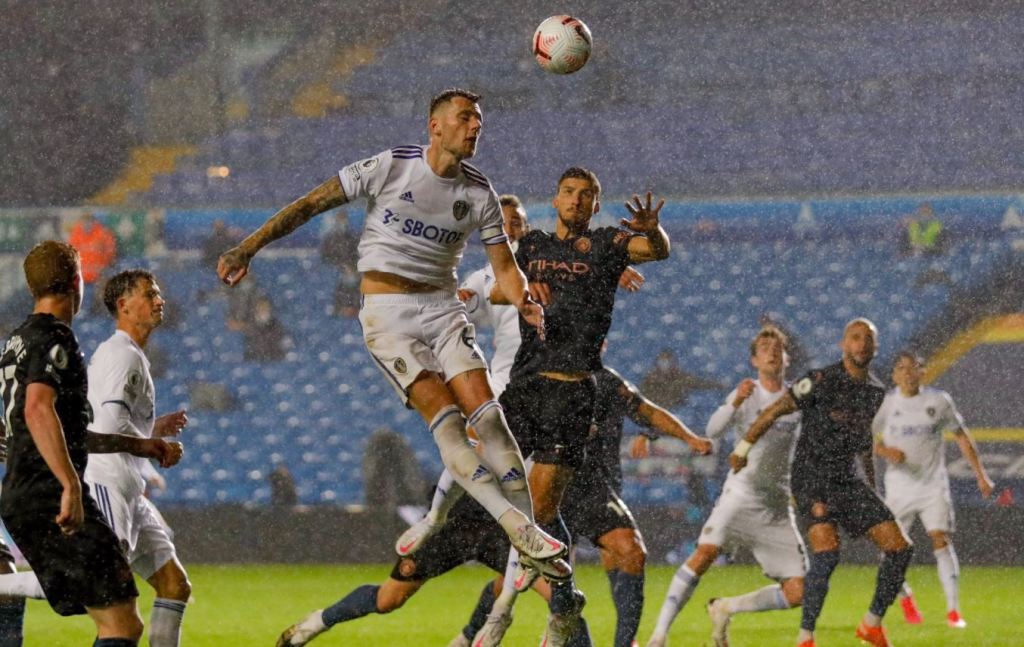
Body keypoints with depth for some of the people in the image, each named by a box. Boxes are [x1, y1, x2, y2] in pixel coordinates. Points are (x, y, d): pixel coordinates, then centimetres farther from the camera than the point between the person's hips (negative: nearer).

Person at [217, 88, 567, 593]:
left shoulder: (479, 192, 5)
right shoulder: (390, 167, -7)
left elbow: (504, 267, 8)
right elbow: (311, 205, -3)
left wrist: (524, 300, -16)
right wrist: (248, 248, -8)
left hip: (442, 306, 4)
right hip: (387, 311, -4)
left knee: (485, 410, -16)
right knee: (445, 417, -19)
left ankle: (529, 525, -13)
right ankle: (521, 531, -24)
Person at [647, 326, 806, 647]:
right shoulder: (747, 395, 3)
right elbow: (713, 431, -13)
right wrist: (735, 404, -31)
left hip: (777, 505, 3)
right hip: (740, 493, -3)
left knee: (797, 593, -5)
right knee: (707, 551, -29)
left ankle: (725, 609, 14)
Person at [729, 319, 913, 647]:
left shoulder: (875, 392, 10)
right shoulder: (821, 382, -11)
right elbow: (775, 411, -6)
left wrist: (872, 491, 28)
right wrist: (743, 447, -6)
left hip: (848, 481, 7)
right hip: (811, 480, -7)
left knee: (899, 547, -3)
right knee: (827, 552, -26)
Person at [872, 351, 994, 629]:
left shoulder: (939, 401, 1)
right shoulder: (887, 402, 0)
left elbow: (962, 437, 10)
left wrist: (981, 475, 7)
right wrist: (885, 451, -18)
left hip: (933, 484, -1)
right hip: (899, 487, 1)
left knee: (941, 540, -16)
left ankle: (953, 609, -17)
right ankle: (905, 596, 28)